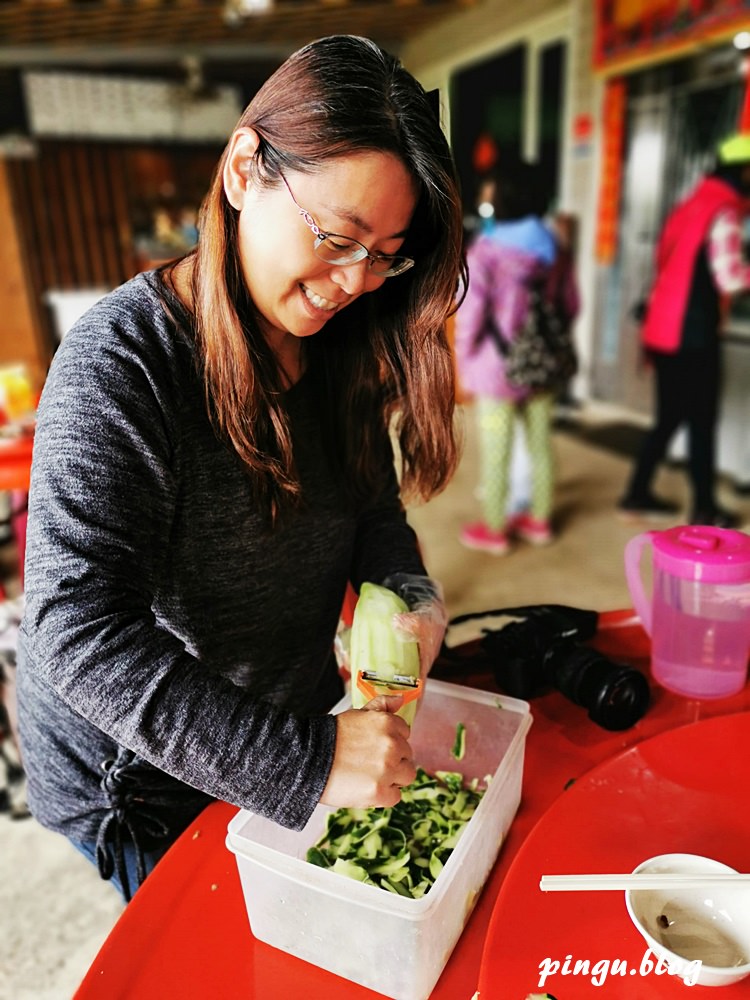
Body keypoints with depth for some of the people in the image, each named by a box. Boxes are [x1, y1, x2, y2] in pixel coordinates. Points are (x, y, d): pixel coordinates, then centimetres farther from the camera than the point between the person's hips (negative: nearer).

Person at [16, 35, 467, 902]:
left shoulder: (337, 343, -6)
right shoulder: (122, 361, -28)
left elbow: (372, 508, 1)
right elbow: (82, 635, -33)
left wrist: (410, 597, -20)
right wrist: (304, 763, -37)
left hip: (296, 723, 6)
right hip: (138, 778, -5)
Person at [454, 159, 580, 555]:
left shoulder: (484, 252, -13)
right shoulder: (555, 249, 4)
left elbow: (470, 318, -14)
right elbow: (570, 307, 10)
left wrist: (465, 366, -2)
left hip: (496, 369, -5)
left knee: (495, 453, 5)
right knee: (540, 445, 15)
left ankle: (494, 529, 18)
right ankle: (539, 520, 29)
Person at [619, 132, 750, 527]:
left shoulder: (691, 205, 16)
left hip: (664, 329, 8)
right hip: (693, 334, -8)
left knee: (669, 418, 15)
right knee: (701, 421, 3)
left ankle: (637, 494, 20)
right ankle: (704, 508, 14)